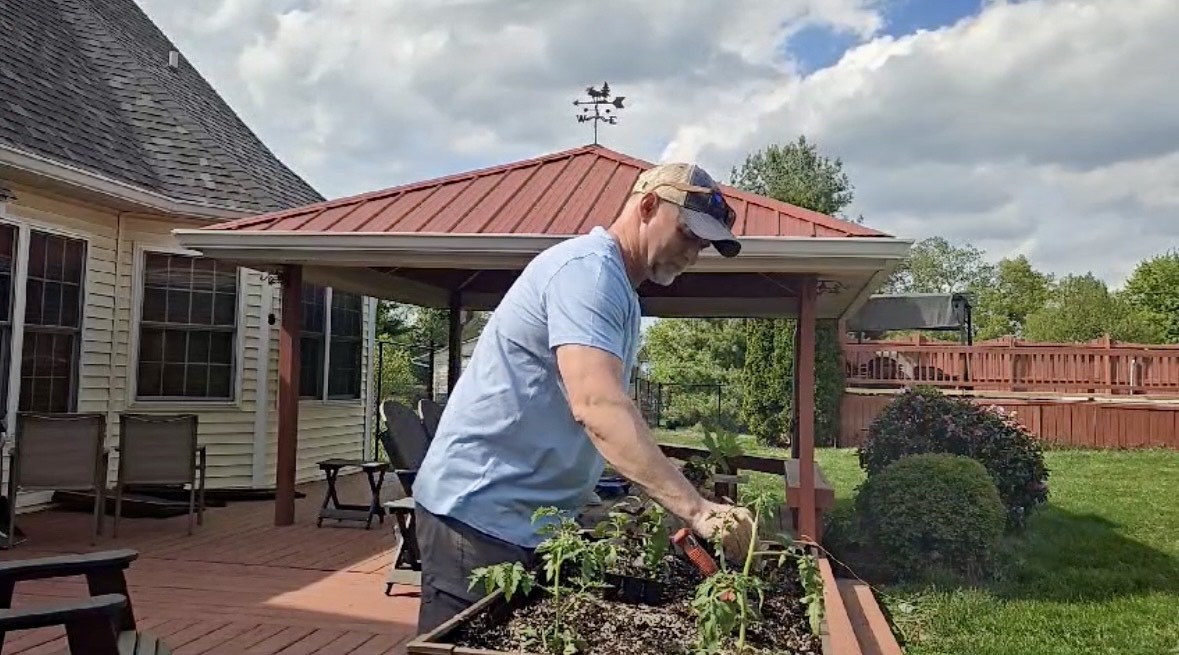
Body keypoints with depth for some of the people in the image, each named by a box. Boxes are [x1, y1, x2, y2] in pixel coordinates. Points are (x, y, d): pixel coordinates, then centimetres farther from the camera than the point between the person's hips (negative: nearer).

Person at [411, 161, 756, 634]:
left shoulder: (616, 288, 16)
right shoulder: (589, 268, -17)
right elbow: (597, 405, -31)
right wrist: (695, 509, -34)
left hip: (529, 518, 10)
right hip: (481, 510, -10)